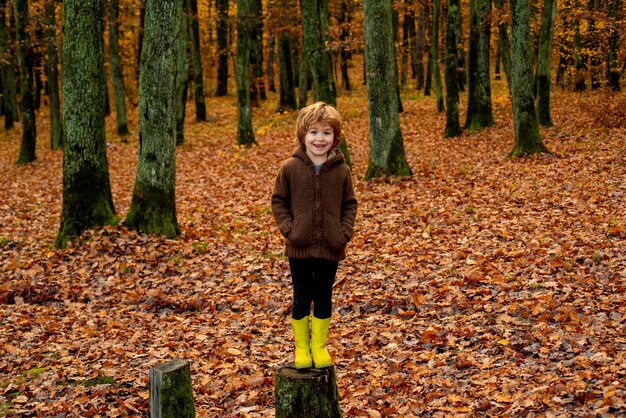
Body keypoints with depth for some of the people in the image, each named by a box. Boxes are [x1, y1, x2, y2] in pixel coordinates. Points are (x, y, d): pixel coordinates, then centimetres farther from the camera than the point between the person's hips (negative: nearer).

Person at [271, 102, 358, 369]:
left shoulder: (341, 170, -1)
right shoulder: (290, 168, -5)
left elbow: (349, 204, 7)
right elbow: (278, 201, 2)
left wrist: (345, 232, -5)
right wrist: (288, 228, -9)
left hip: (330, 247, 1)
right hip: (300, 247, -1)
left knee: (324, 297, 13)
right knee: (301, 298, 10)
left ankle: (319, 346, 27)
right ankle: (301, 347, 24)